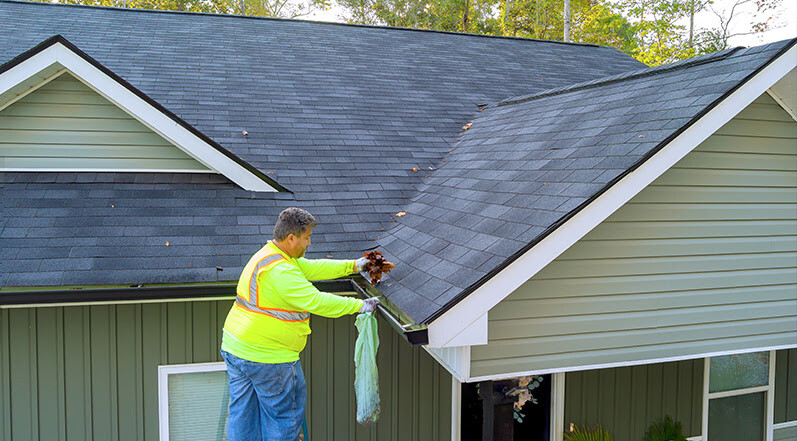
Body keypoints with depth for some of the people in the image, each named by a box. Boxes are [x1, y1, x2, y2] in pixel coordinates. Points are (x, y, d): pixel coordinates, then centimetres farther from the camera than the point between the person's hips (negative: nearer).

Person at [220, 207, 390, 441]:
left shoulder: (270, 255, 9)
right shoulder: (279, 270, -25)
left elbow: (312, 268, 15)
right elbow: (315, 301, -29)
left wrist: (353, 266, 12)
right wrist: (359, 305, -20)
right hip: (266, 356, -10)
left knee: (243, 411, 18)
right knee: (284, 413, 8)